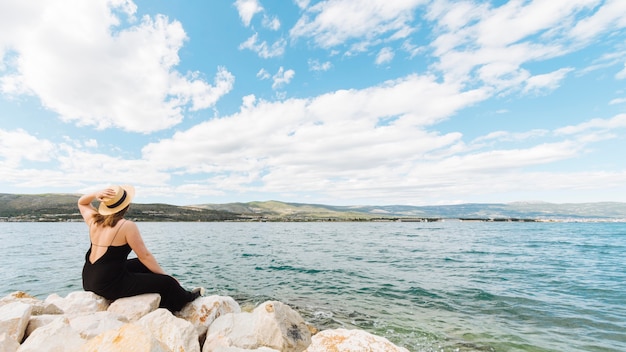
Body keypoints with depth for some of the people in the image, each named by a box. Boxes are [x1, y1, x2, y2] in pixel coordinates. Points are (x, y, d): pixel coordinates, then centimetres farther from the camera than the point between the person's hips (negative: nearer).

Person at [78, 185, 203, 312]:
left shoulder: (94, 220, 0)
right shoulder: (127, 226, -20)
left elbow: (81, 202, 23)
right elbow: (145, 256, -17)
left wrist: (95, 194, 1)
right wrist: (166, 276, -8)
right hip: (110, 285, -9)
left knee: (142, 265, 25)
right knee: (167, 283, -3)